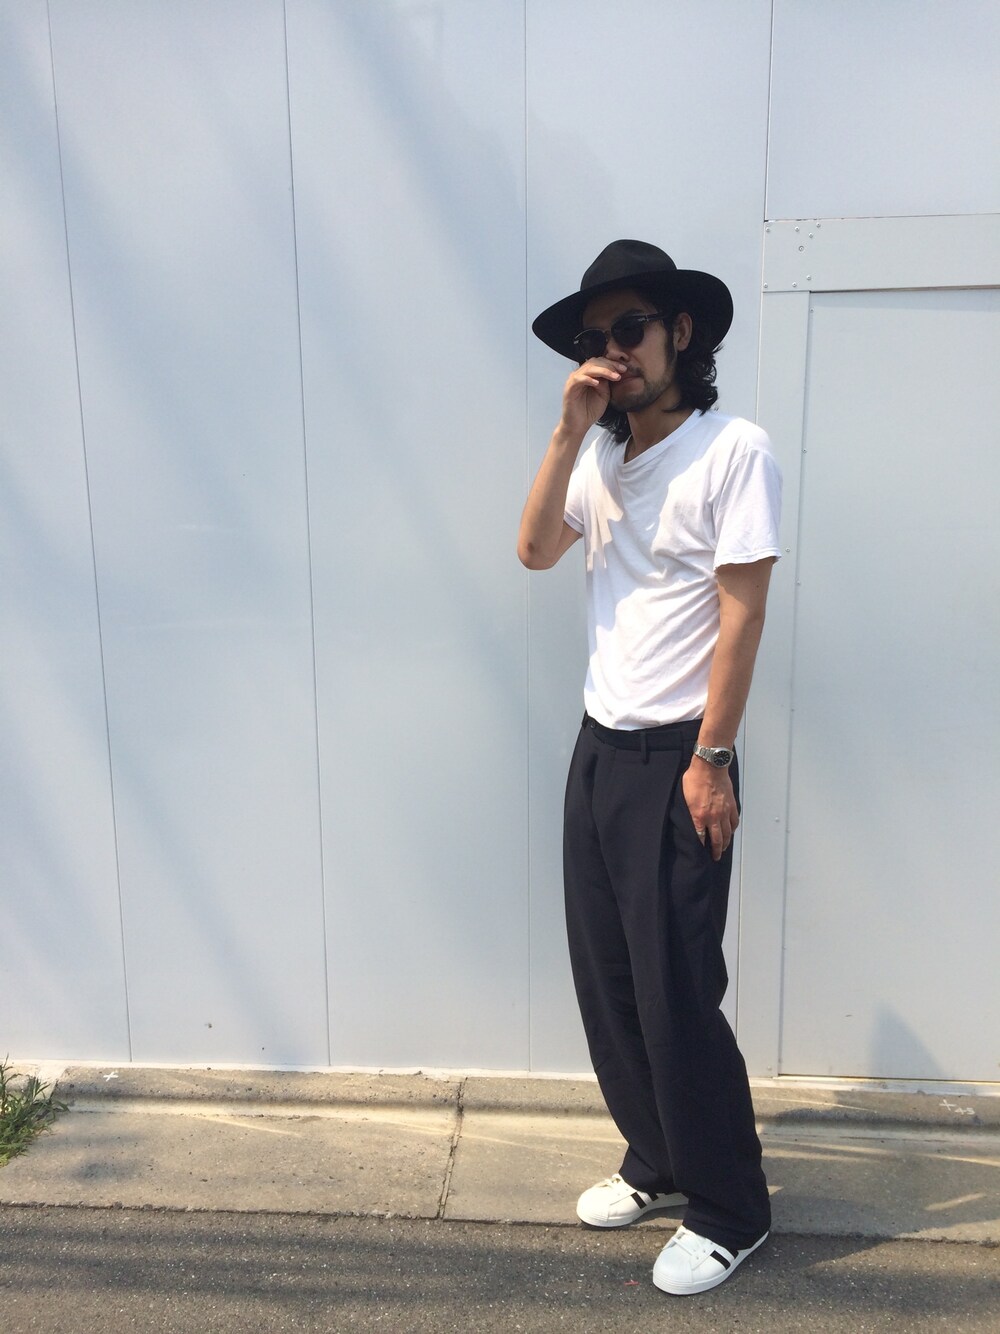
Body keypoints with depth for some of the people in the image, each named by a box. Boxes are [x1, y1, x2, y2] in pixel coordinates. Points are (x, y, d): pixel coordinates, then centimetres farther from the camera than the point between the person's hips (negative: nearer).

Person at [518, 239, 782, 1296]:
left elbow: (741, 615, -14)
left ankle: (730, 1213, 21)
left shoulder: (733, 451, -10)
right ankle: (658, 1165, 34)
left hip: (676, 761, -7)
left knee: (677, 997, 0)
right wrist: (568, 430, -9)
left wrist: (710, 761, -16)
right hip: (598, 751, 7)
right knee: (606, 983, 14)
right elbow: (534, 549, -1)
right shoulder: (603, 456, 11)